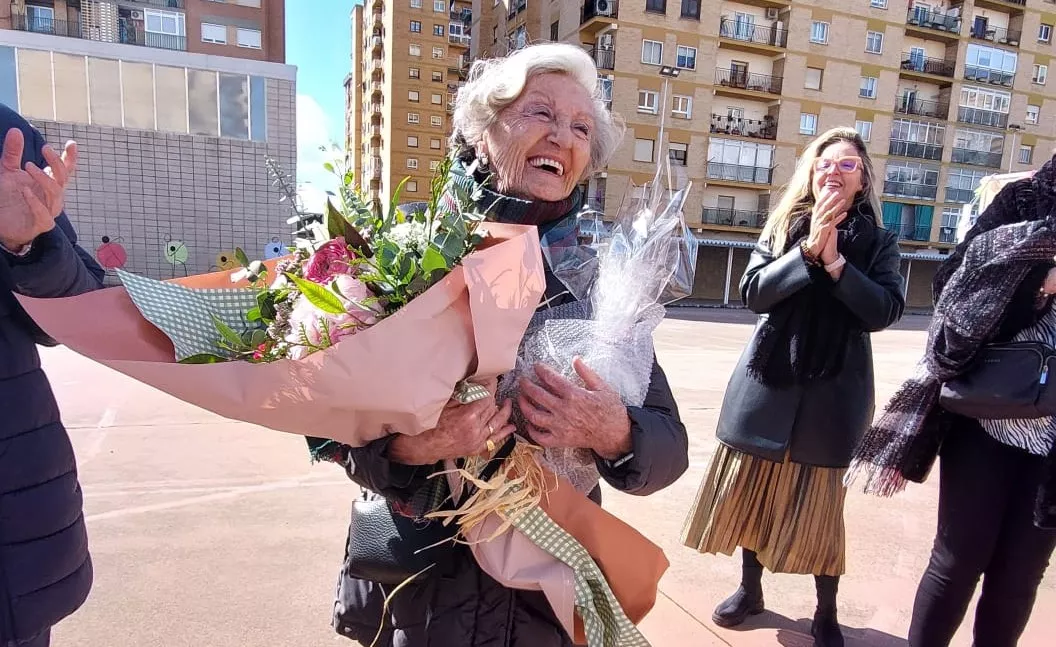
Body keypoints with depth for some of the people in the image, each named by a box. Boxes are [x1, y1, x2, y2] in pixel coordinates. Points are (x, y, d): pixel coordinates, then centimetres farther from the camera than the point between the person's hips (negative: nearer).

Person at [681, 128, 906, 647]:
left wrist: (835, 262, -18)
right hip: (769, 381, 2)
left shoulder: (878, 241, 4)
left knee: (820, 497, 7)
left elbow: (885, 310, -8)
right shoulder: (783, 227, 5)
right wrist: (808, 250, -17)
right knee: (755, 486, 10)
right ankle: (750, 588, 31)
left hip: (833, 389, -1)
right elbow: (752, 292, -8)